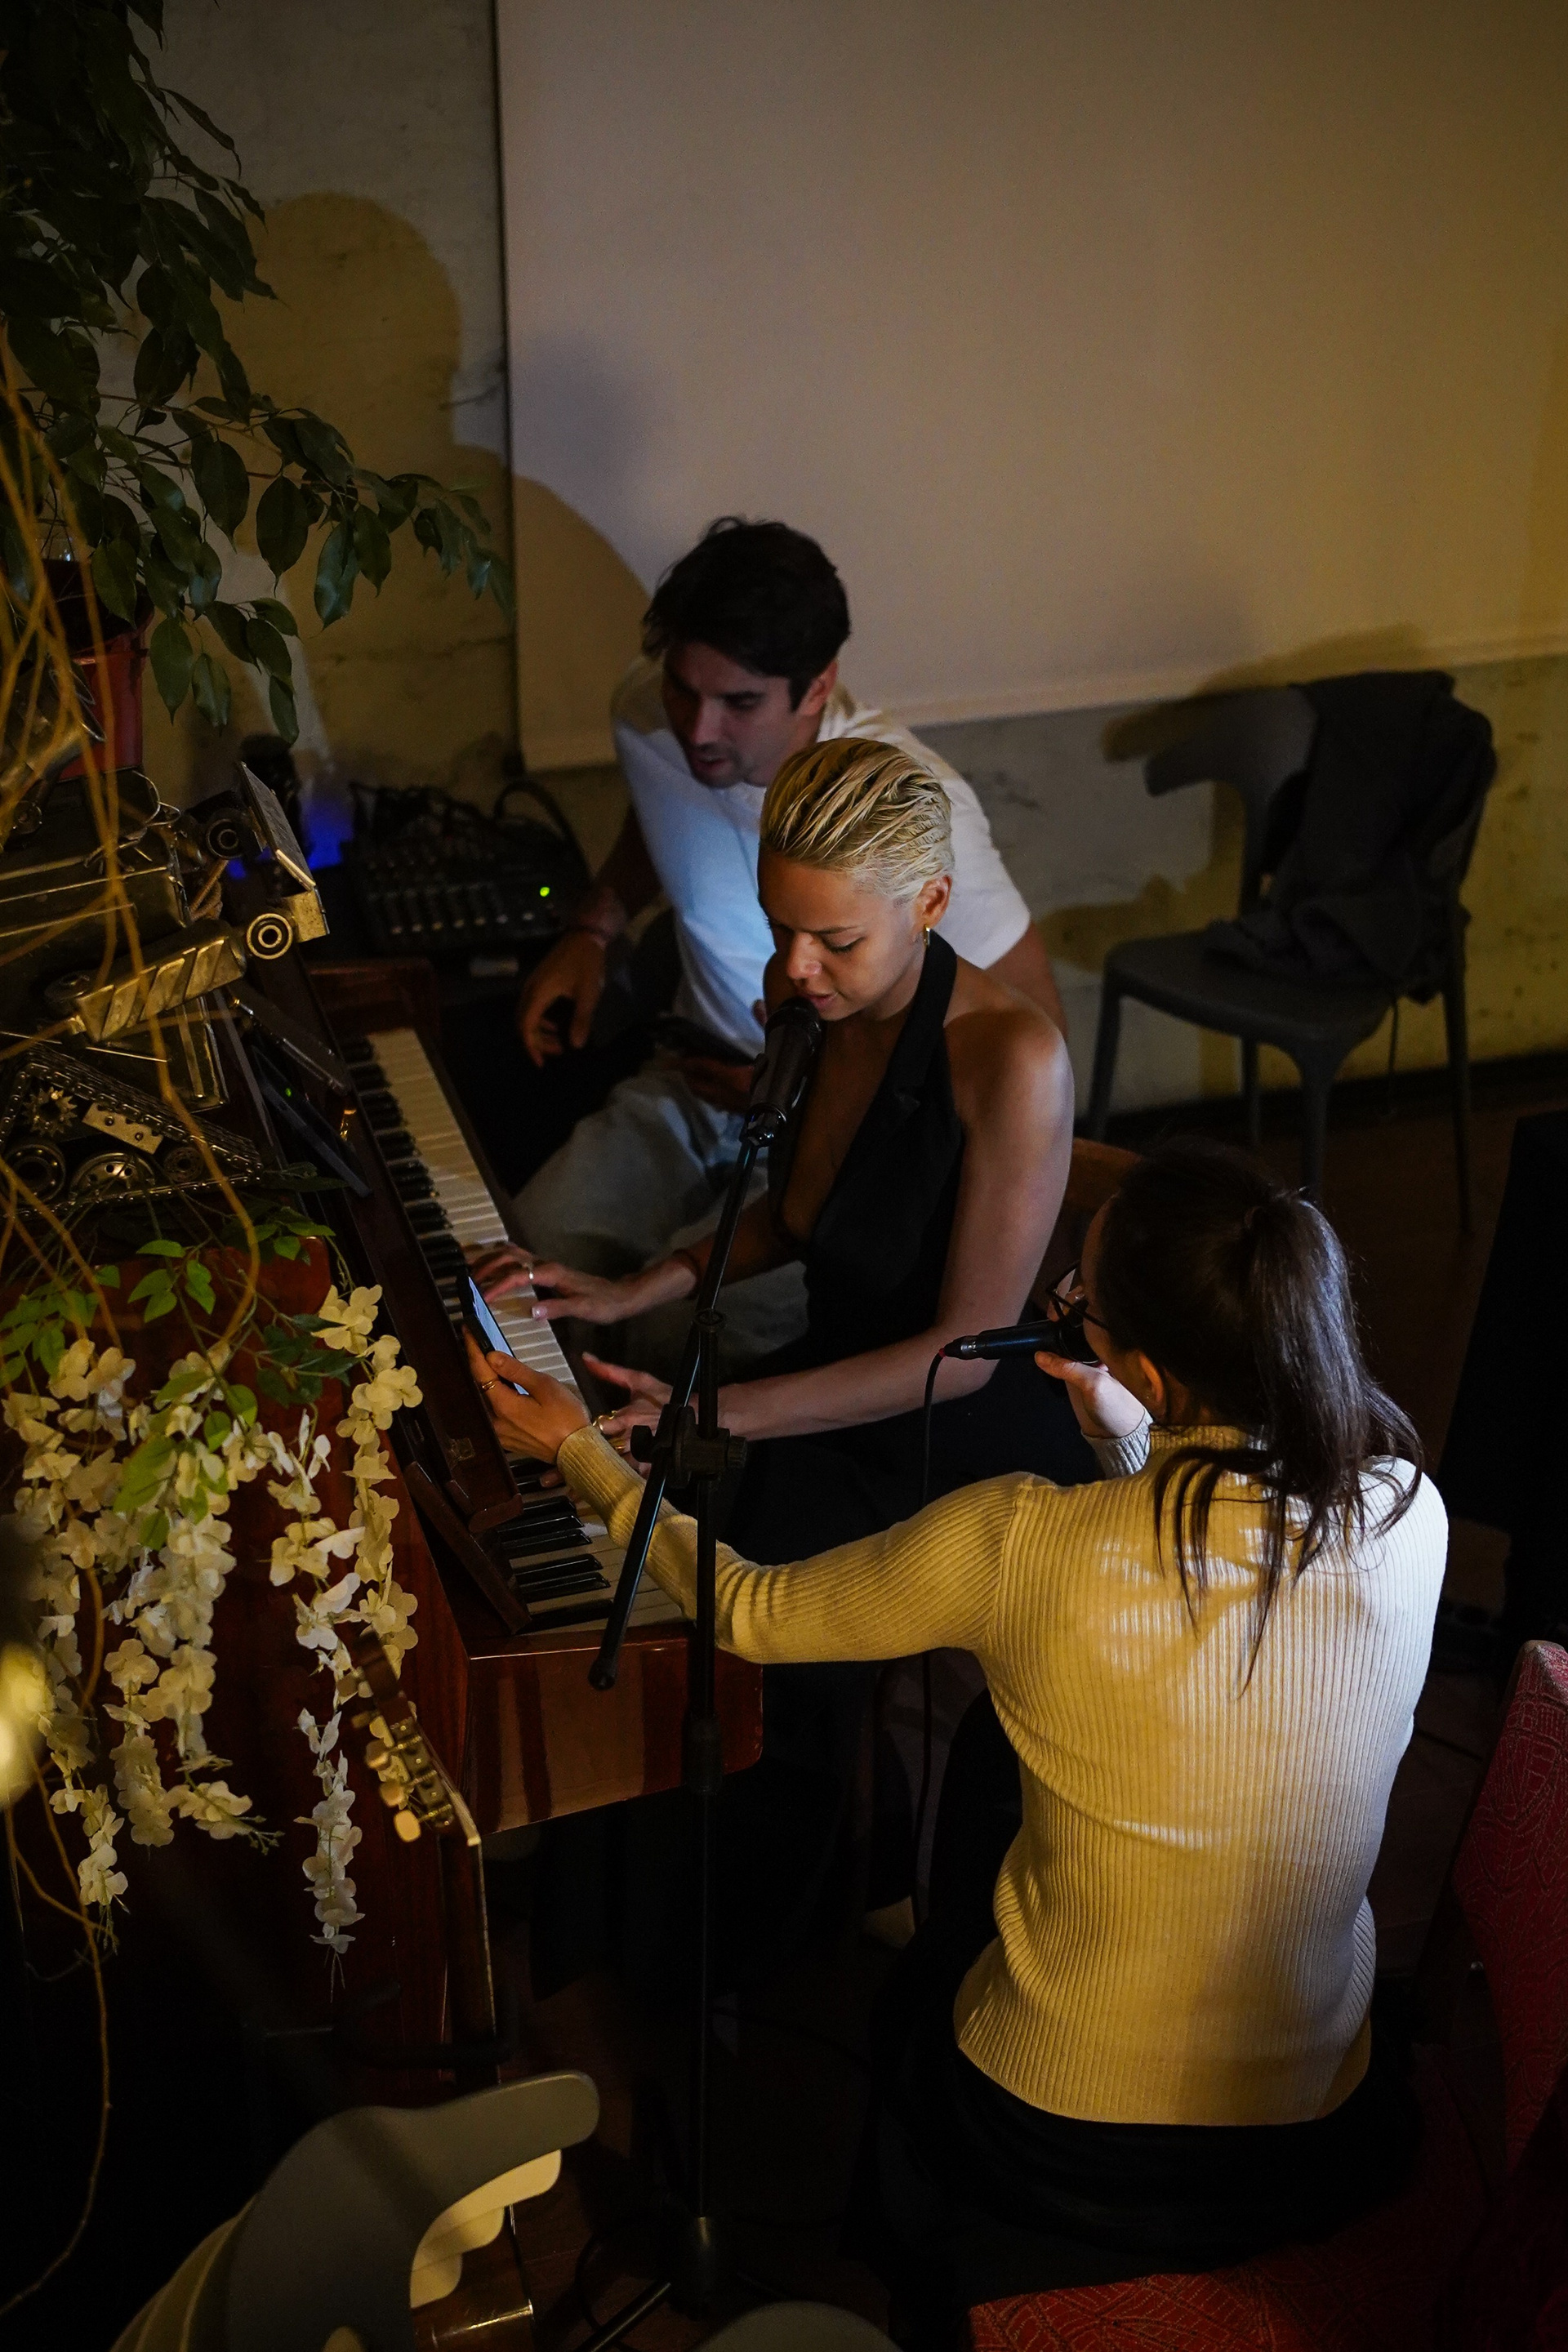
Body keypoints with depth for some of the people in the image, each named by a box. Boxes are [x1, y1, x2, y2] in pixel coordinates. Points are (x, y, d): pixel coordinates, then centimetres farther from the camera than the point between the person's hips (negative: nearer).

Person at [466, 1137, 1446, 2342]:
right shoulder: (1409, 1518, -15)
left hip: (1062, 2164, -3)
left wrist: (582, 1452, 4)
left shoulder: (1027, 1543, -26)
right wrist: (1133, 1450, 5)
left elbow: (749, 1614, -8)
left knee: (926, 1965, 32)